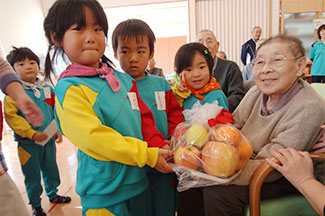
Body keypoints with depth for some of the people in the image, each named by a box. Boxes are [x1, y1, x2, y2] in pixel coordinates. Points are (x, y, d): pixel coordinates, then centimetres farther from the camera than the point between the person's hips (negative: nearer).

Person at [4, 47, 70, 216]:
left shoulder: (48, 88, 4)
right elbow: (10, 116, -16)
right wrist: (32, 133, -21)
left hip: (49, 140, 4)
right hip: (28, 143, -4)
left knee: (51, 170, 19)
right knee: (32, 175, 10)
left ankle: (53, 194, 42)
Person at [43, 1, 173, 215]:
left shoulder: (123, 79, 5)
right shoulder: (69, 88, -15)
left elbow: (144, 117, 7)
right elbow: (95, 137, -23)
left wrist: (160, 148, -9)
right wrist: (148, 155, -21)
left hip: (138, 181, 6)